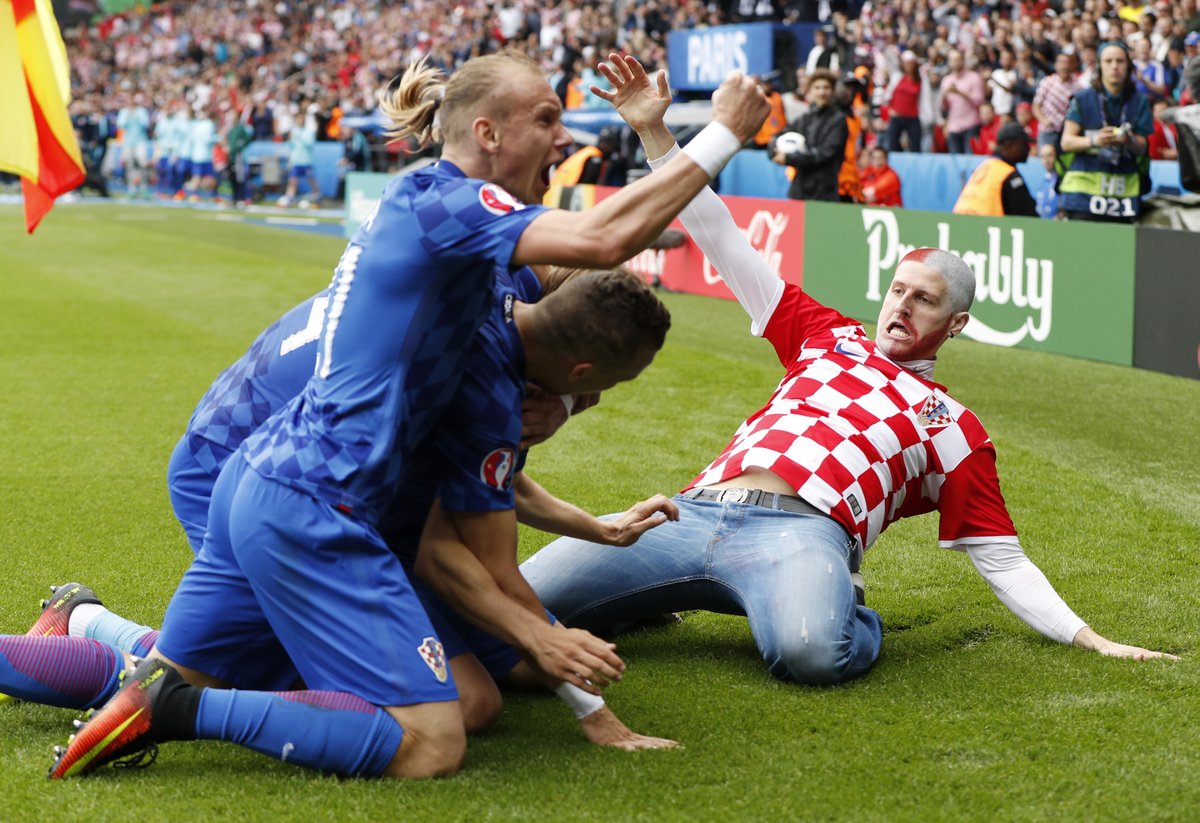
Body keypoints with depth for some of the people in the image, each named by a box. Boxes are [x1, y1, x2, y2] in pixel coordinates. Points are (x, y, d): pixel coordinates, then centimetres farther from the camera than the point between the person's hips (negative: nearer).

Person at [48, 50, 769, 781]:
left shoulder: (415, 207, 16)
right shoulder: (443, 202, -13)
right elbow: (602, 238, -26)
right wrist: (721, 136, -19)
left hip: (259, 481, 10)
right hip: (310, 508, -10)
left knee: (162, 677, 25)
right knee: (432, 744, -14)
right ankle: (178, 710, -15)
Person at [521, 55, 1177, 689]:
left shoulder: (953, 428, 20)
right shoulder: (828, 336, 29)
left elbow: (1003, 562, 16)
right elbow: (725, 245, 28)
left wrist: (1092, 641, 2)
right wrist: (653, 133, 23)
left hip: (802, 529, -3)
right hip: (690, 512, 3)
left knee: (810, 652, -40)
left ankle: (852, 622, -4)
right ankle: (658, 601, 12)